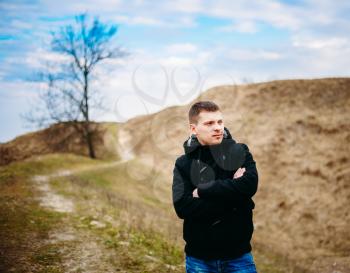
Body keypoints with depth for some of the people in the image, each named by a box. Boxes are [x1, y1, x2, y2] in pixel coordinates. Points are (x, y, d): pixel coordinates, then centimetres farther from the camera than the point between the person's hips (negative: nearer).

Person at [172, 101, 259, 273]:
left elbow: (249, 185, -18)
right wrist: (233, 200, -16)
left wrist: (202, 190, -14)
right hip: (199, 259, 0)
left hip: (238, 256, 0)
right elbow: (182, 207, -14)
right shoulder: (184, 164, -1)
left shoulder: (239, 152, 0)